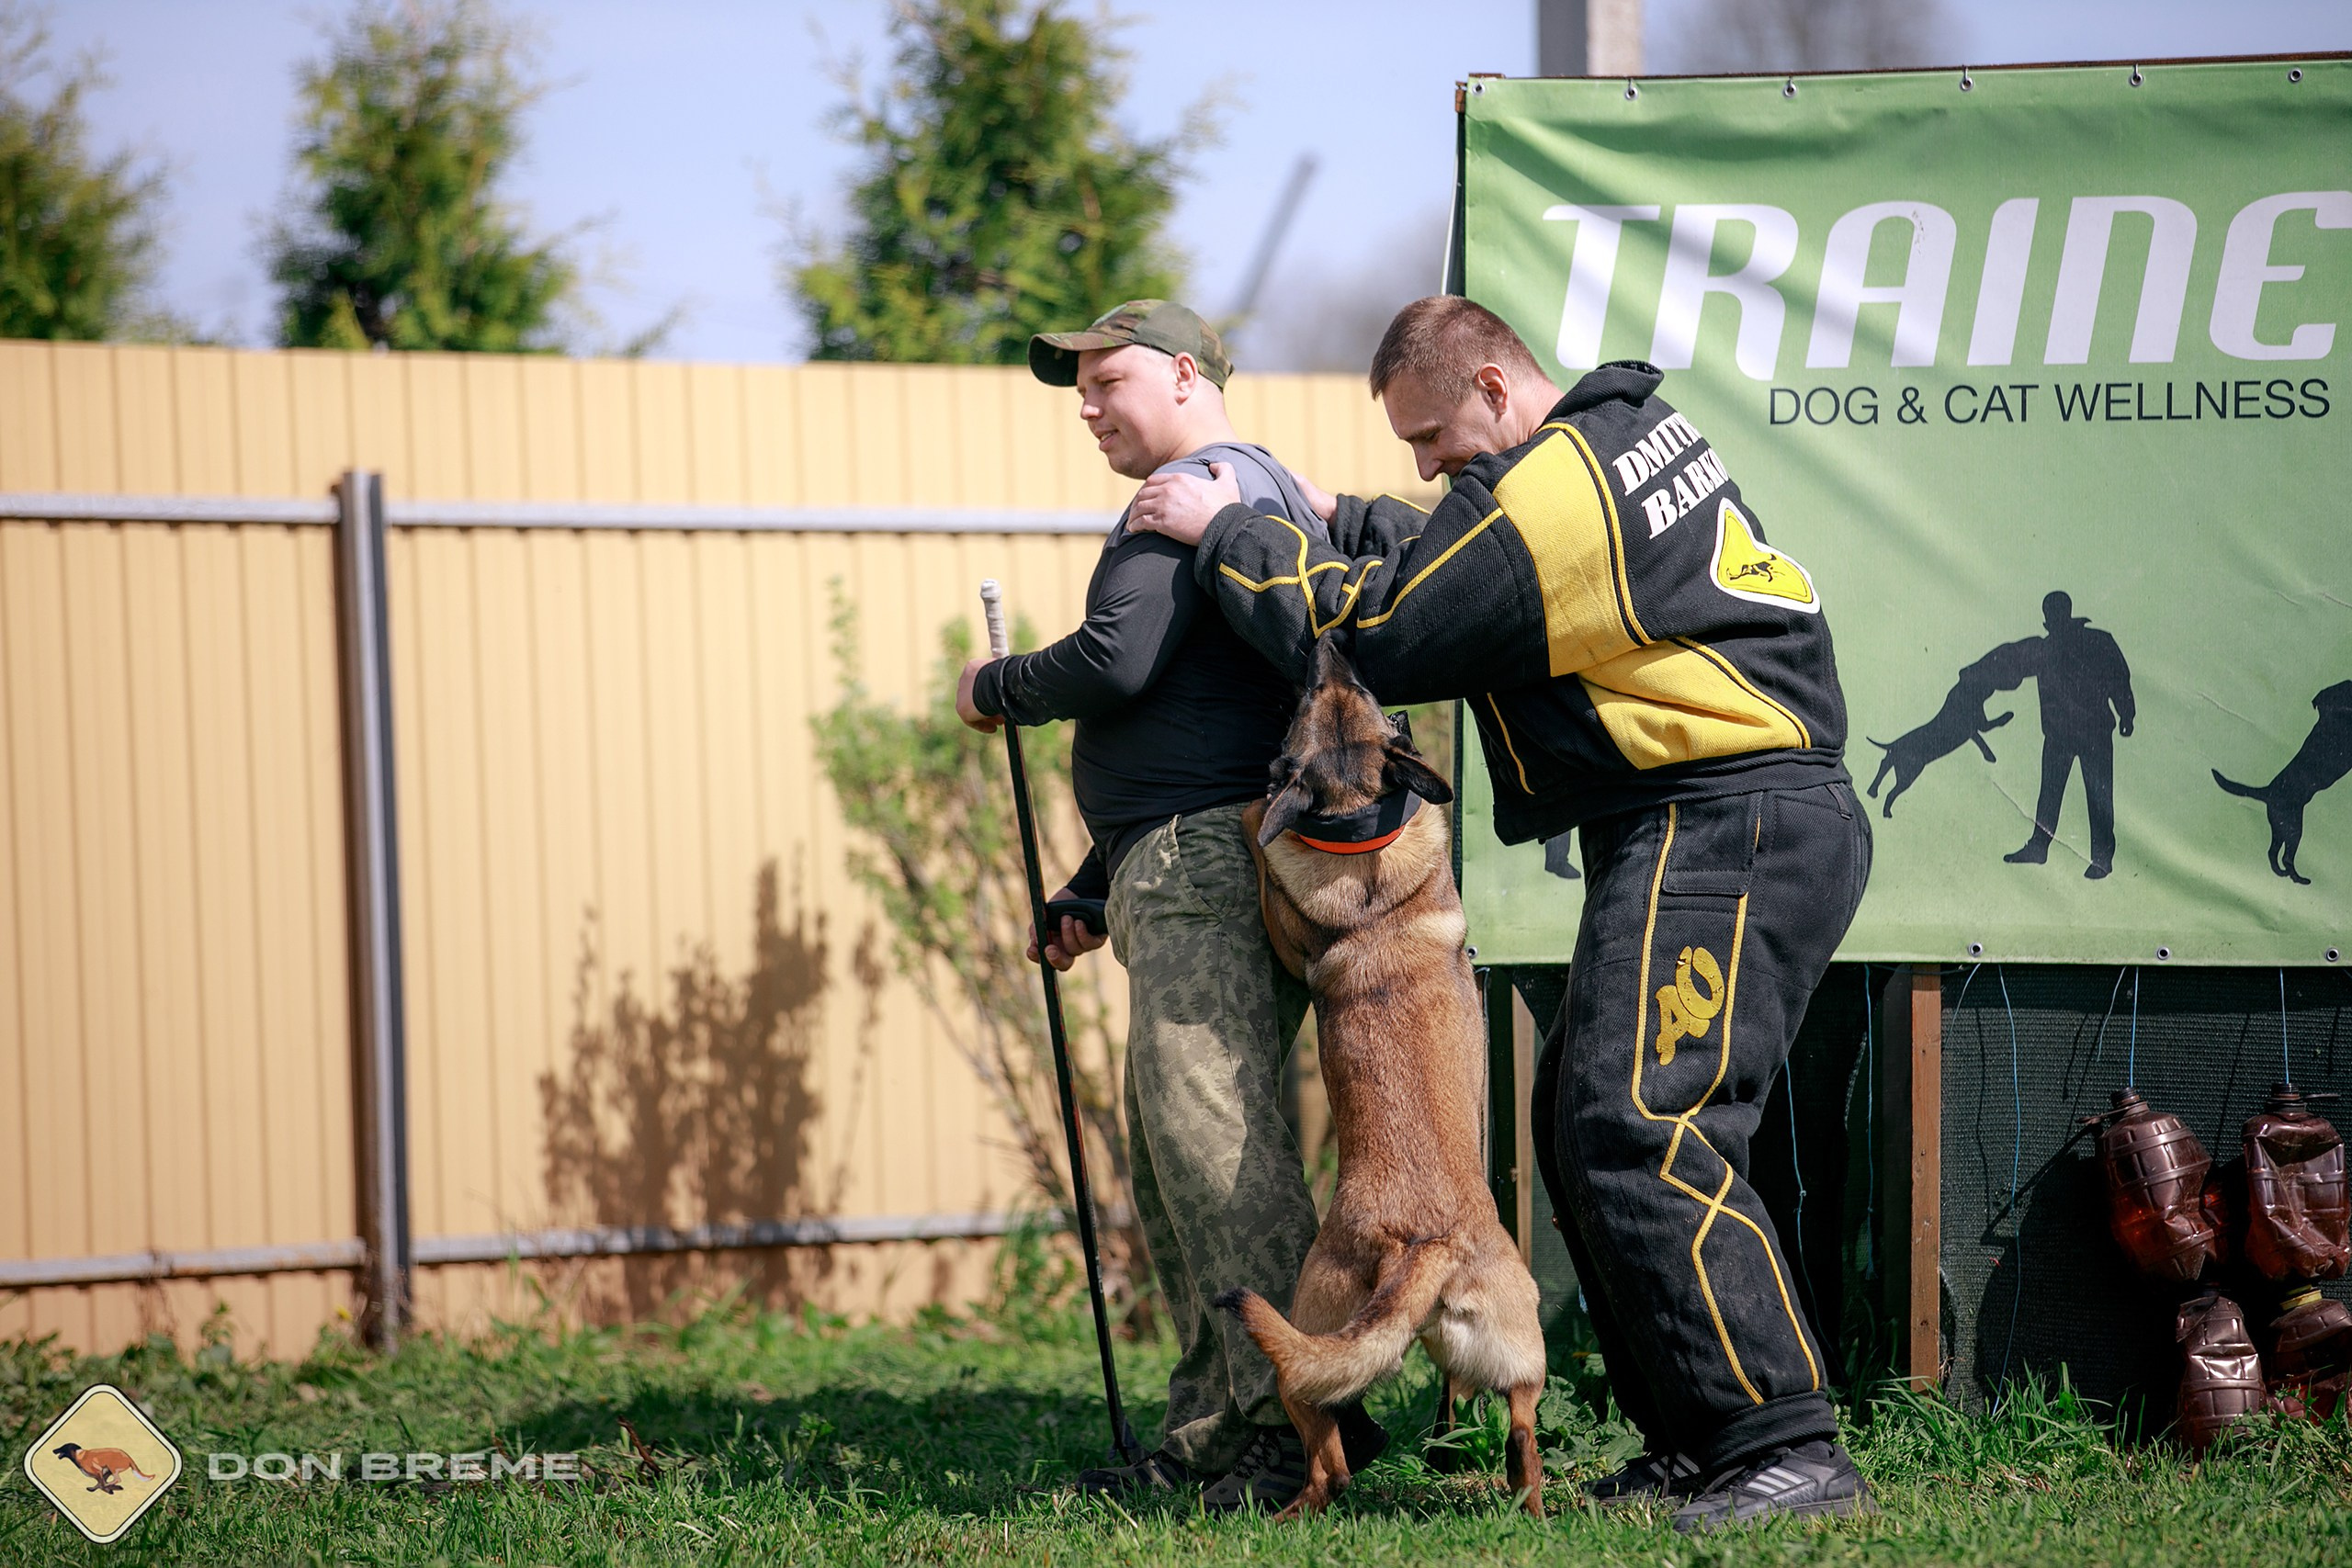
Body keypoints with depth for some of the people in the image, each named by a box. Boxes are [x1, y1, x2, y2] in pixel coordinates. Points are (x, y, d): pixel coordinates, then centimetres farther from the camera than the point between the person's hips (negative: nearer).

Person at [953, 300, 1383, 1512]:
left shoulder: (1196, 492, -7)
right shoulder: (1279, 495, 28)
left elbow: (1117, 665, -19)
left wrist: (993, 690, 1)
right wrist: (1092, 893, 31)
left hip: (1206, 864, -11)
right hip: (1198, 873, 11)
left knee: (1212, 1134, -16)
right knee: (1168, 1149, 12)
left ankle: (1301, 1415, -20)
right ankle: (1216, 1429, 13)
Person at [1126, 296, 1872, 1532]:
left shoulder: (1540, 495, -15)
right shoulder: (1630, 431, 17)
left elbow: (1366, 637, -9)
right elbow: (1447, 563, 31)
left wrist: (1225, 532, 2)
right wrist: (1328, 523, 23)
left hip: (1719, 832, -11)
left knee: (1639, 1134, -16)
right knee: (1582, 1122, 12)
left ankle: (1788, 1449, -18)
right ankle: (1694, 1440, 12)